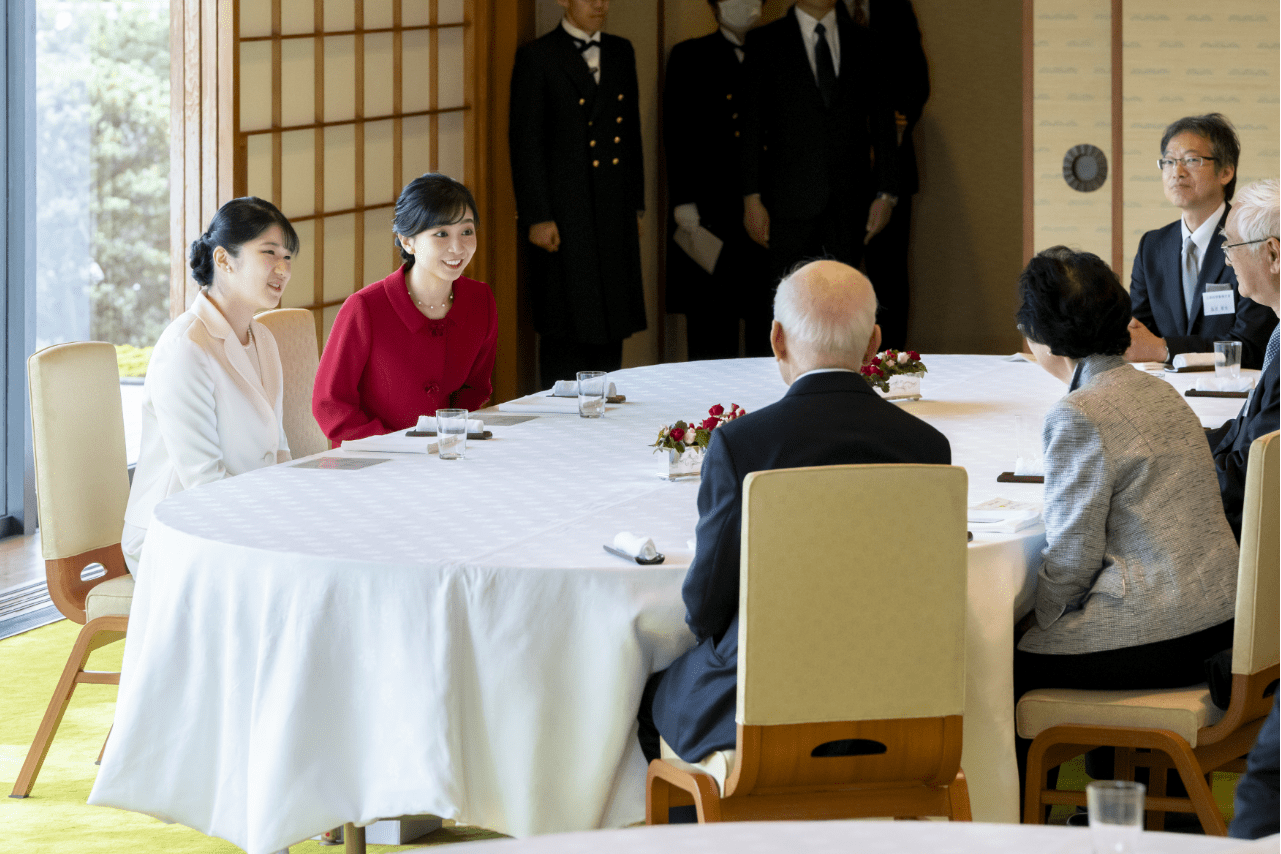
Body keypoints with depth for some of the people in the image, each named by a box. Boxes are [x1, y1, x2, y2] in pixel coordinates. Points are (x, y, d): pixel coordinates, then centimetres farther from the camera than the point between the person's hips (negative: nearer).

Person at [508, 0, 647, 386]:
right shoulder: (537, 57, -5)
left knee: (613, 324, 9)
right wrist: (537, 217, -13)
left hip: (615, 211, 6)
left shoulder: (621, 53, 13)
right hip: (566, 216, -6)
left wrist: (636, 204, 14)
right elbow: (525, 142, -8)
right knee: (567, 328, -3)